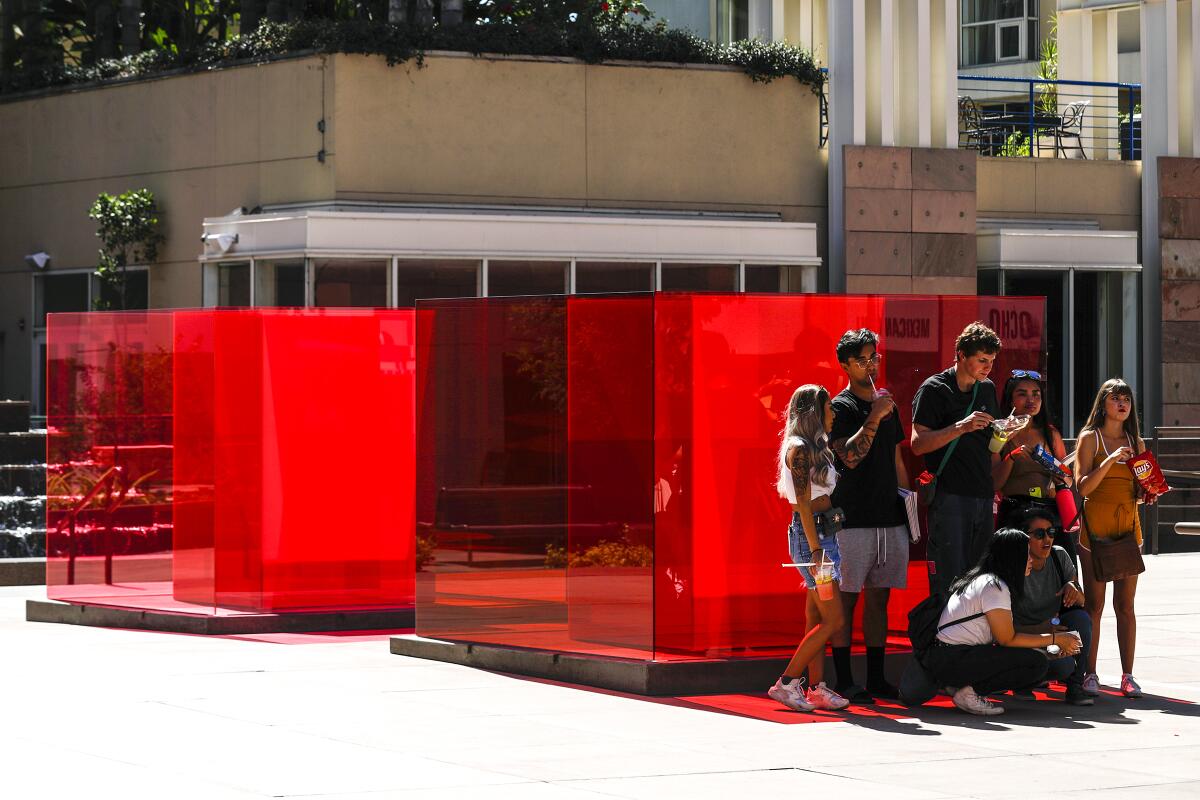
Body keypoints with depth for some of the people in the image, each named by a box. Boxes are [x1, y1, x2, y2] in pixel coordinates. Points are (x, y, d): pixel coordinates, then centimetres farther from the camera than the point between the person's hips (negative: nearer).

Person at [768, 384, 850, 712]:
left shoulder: (815, 448, 16)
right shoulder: (799, 449, -12)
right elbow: (803, 503, -18)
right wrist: (815, 550, -21)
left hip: (824, 532, 10)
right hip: (810, 534, -10)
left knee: (816, 618, 8)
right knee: (832, 619, -10)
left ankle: (817, 688, 9)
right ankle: (786, 682, -7)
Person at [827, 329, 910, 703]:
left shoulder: (886, 403, 17)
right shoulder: (841, 407, -5)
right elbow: (849, 456, -19)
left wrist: (909, 503, 18)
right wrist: (874, 419, -22)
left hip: (889, 517, 7)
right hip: (853, 518, -7)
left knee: (879, 597, 9)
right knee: (846, 599, -4)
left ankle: (876, 678, 14)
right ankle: (844, 682, -3)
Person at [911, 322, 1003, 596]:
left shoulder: (987, 389, 17)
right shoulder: (933, 390, -4)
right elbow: (918, 444, -12)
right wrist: (961, 427, -21)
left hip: (983, 496, 7)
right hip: (949, 498, -7)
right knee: (949, 581, -11)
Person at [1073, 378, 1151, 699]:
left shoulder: (1135, 442, 13)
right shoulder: (1089, 438, 0)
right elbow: (1083, 486, -8)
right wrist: (1110, 460, -19)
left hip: (1128, 525, 3)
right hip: (1095, 526, -3)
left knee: (1125, 604, 2)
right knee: (1094, 604, -2)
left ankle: (1127, 676, 3)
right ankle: (1090, 674, 3)